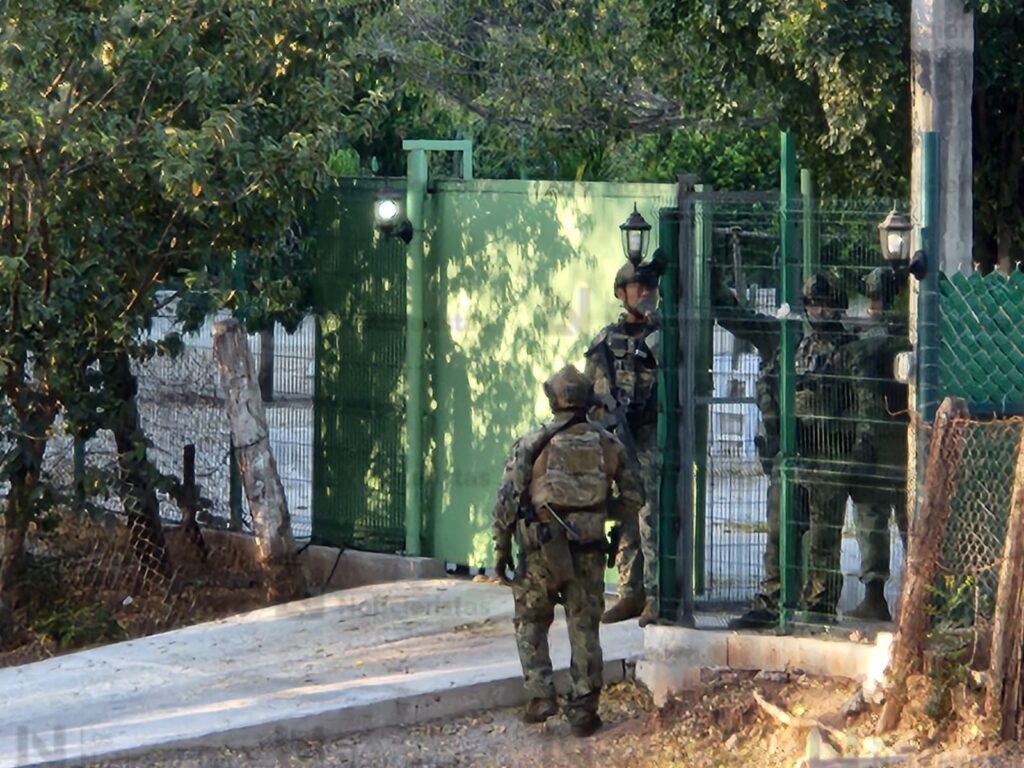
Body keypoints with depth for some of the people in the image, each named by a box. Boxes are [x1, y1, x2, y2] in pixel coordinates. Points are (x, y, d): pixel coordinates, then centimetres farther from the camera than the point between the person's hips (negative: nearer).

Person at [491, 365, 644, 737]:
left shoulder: (533, 444, -2)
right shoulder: (609, 444, 5)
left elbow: (506, 501, -4)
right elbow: (633, 499, 9)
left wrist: (501, 549, 6)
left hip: (542, 551, -2)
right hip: (589, 551, 2)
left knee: (531, 623, 17)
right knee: (584, 630, 10)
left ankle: (540, 695, 4)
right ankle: (583, 712, 8)